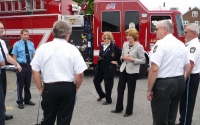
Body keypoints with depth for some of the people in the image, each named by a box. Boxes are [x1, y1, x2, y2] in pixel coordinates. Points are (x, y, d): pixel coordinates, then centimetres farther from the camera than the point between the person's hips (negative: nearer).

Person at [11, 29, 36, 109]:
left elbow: (33, 55, 9)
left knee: (28, 84, 14)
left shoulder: (31, 44, 5)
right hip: (21, 66, -3)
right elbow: (14, 57, -5)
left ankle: (27, 100, 29)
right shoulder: (17, 44, -5)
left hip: (29, 66, 4)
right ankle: (20, 101, 16)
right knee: (20, 85, 4)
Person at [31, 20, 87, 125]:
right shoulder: (72, 49, -8)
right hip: (68, 88, -1)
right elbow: (79, 74, -10)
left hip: (49, 88, 2)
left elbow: (35, 71, 1)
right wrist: (76, 87, 7)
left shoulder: (42, 48, -2)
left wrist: (40, 88, 11)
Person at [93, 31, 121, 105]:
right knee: (96, 81, 10)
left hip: (109, 69, -7)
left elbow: (121, 54, -15)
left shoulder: (114, 47, -12)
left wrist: (117, 62, -10)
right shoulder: (102, 46, 10)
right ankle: (102, 95, 34)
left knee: (108, 84, 2)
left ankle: (108, 100, 21)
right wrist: (100, 58, 5)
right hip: (101, 68, 7)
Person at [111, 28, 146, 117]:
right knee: (120, 88, 11)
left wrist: (132, 59, -21)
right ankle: (119, 108, 28)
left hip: (132, 71, -6)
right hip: (123, 69, 6)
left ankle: (129, 111, 20)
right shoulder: (125, 44, 6)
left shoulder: (139, 47, -12)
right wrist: (123, 57, -5)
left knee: (130, 91, 6)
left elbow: (143, 60, -10)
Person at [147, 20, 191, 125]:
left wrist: (149, 90, -15)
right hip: (179, 84, 8)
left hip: (163, 84, -8)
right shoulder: (181, 44, 10)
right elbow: (187, 67, 17)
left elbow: (154, 69, -21)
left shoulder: (161, 44, -16)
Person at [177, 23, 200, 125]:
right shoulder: (191, 44, 13)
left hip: (190, 77, -10)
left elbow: (190, 64, -27)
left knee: (187, 102, 0)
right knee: (184, 101, 18)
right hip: (189, 76, 10)